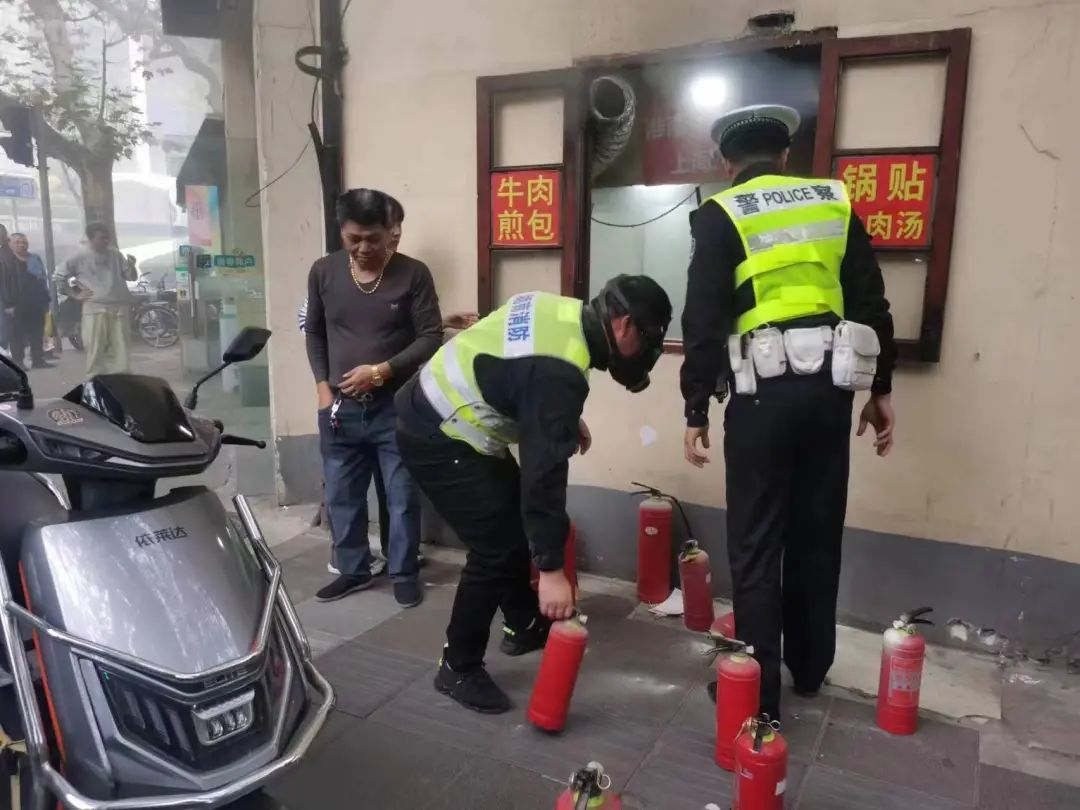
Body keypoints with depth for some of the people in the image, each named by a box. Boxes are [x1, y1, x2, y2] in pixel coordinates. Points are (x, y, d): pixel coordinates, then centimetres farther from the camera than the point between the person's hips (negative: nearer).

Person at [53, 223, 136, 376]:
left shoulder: (115, 255, 11)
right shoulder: (80, 258, 3)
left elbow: (131, 277, 12)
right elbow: (58, 277, 10)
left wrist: (131, 266, -8)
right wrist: (76, 294, 3)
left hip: (119, 307, 3)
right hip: (95, 308, -3)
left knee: (120, 348, 4)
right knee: (95, 350, -4)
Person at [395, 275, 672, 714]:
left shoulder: (565, 312, 0)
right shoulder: (559, 370, -28)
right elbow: (544, 469, -30)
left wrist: (567, 421, 17)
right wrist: (551, 568, -26)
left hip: (439, 412, 10)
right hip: (437, 438, -10)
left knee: (515, 521, 18)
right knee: (496, 547, -8)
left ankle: (524, 626, 35)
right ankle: (458, 669, 10)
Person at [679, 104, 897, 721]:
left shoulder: (720, 215, 1)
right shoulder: (835, 202, 13)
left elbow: (704, 321, -6)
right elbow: (872, 304, 11)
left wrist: (696, 411, -2)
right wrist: (881, 388, 16)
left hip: (764, 389, -4)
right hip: (830, 384, 5)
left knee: (756, 546, 4)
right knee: (818, 534, 16)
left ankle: (759, 694, 10)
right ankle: (810, 668, 32)